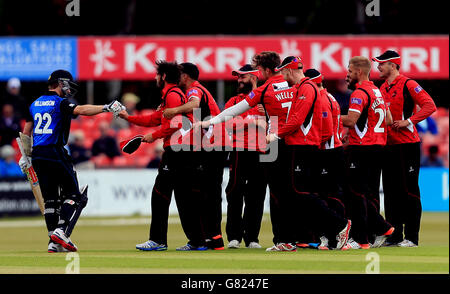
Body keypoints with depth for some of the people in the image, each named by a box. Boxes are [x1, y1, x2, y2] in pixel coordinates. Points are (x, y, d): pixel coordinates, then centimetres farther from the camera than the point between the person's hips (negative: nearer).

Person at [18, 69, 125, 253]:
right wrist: (106, 108, -32)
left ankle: (54, 243, 4)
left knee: (50, 199, 9)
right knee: (73, 196, -1)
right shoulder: (60, 103, -5)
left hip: (37, 155, 7)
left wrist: (24, 155, 28)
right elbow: (79, 110, -24)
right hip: (55, 153, -7)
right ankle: (62, 231, -20)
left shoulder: (35, 104, 17)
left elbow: (26, 131, 21)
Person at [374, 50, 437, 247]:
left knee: (409, 190, -5)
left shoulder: (408, 85, -8)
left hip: (407, 144, -8)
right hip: (388, 145, 8)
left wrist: (408, 121, -20)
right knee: (390, 191, 9)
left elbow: (429, 106, -16)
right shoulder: (383, 88, 16)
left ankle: (412, 237, -4)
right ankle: (394, 236, 14)